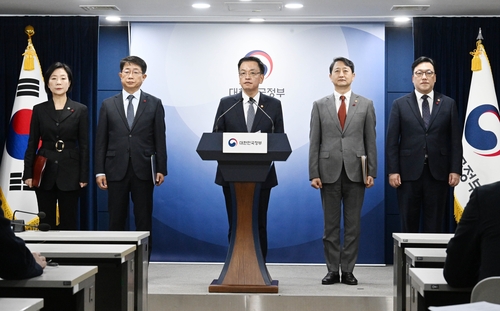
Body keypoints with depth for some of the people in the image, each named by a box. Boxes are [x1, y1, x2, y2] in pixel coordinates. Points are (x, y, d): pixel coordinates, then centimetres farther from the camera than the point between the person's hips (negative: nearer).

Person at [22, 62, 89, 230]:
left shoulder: (80, 110, 1)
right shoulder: (39, 109, 5)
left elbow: (84, 145, 1)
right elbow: (32, 144, 5)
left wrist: (84, 176, -4)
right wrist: (28, 173, -2)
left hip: (70, 172, -1)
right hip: (44, 172, 1)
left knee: (69, 221, 3)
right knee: (46, 222, 5)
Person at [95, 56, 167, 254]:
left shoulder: (154, 104, 5)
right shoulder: (108, 105, 7)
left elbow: (160, 139, 3)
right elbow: (101, 141, 5)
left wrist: (161, 169, -3)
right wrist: (100, 171, -1)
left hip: (143, 170, -1)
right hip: (116, 169, 1)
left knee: (144, 221, 4)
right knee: (116, 221, 4)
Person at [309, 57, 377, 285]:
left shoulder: (366, 105, 7)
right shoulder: (320, 105, 6)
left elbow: (371, 141, 5)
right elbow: (314, 142, 3)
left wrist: (372, 172, -2)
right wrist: (313, 173, -3)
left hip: (355, 172, 0)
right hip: (329, 172, 0)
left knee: (353, 224, 4)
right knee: (331, 224, 5)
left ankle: (348, 270, 11)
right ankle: (332, 270, 12)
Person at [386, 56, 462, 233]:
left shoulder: (448, 104, 7)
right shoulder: (400, 104, 5)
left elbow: (455, 140, 5)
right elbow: (392, 141, 1)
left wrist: (455, 170, -2)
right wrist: (393, 171, -6)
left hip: (438, 172, 1)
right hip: (409, 172, 0)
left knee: (434, 224, 5)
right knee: (409, 223, 5)